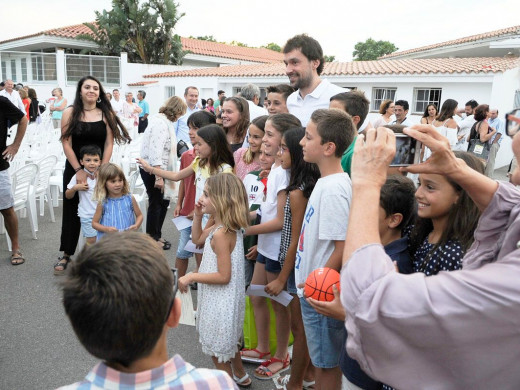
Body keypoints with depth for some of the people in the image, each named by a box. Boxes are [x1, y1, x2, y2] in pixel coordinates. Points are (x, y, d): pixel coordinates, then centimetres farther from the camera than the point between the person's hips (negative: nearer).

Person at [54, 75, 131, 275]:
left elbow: (109, 144, -3)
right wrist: (79, 170, -12)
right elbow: (66, 144, -5)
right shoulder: (70, 113, -1)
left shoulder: (107, 114, 0)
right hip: (74, 169, 0)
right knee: (71, 211, 7)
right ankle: (66, 254, 18)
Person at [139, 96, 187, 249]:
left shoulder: (165, 121, 13)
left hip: (159, 169, 10)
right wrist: (158, 177, -28)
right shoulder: (160, 123, -20)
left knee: (164, 202, 15)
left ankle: (157, 235, 28)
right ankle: (152, 238, 18)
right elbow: (156, 152, -27)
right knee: (156, 203, 3)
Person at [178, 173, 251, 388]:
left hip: (221, 301, -10)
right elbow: (197, 239, 13)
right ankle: (240, 376, 49)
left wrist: (191, 277, -21)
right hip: (225, 298, 10)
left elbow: (224, 276, -28)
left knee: (217, 350, 12)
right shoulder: (222, 226, -2)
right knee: (228, 341, 30)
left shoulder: (220, 234, -30)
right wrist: (197, 215, -1)